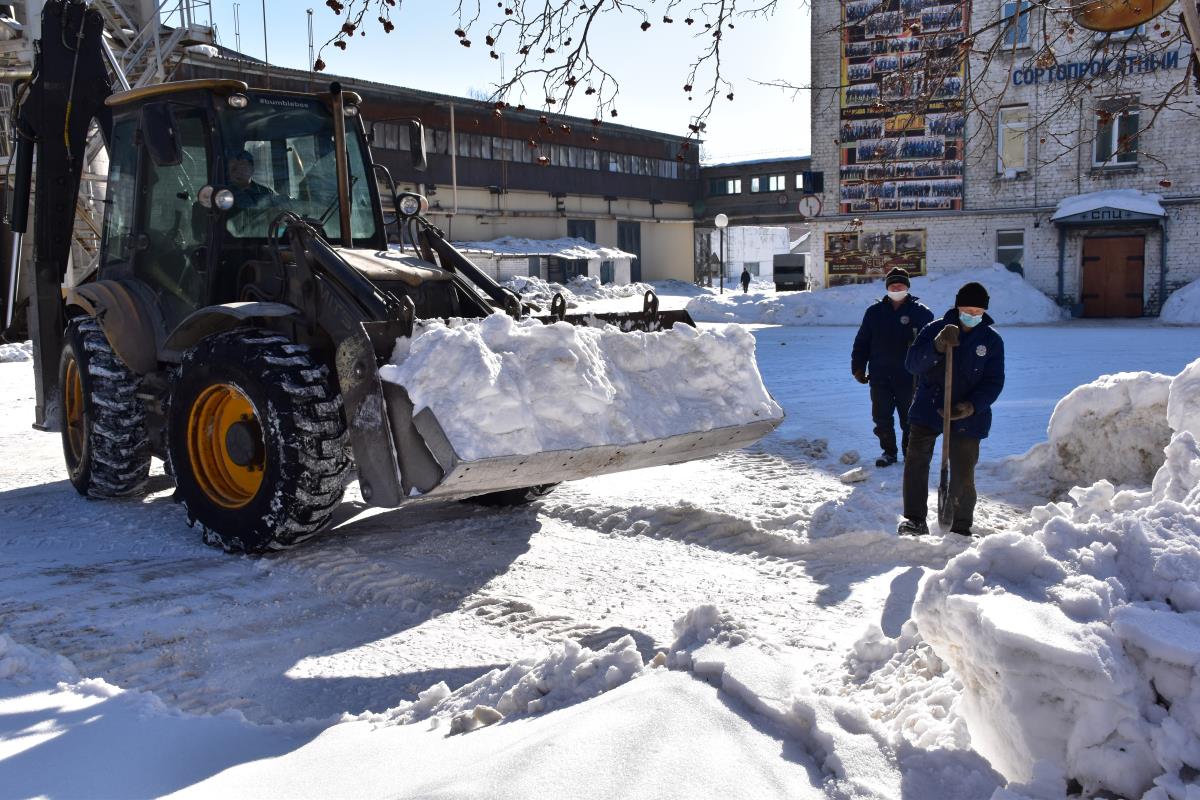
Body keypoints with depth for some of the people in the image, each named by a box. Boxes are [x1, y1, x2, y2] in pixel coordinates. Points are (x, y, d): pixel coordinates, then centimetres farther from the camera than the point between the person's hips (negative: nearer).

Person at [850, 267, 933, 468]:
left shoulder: (921, 313, -1)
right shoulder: (875, 312, 4)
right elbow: (861, 342, 9)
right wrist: (858, 367, 6)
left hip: (908, 378, -2)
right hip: (879, 377, 2)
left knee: (909, 419, 8)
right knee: (882, 419, 7)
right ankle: (888, 452, 23)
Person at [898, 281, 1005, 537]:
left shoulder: (992, 340, 0)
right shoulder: (934, 329, -3)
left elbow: (994, 382, -2)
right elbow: (912, 363, -14)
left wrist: (972, 406, -19)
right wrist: (937, 346, -31)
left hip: (968, 418, 0)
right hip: (927, 409, 0)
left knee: (963, 476, 4)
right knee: (916, 461, -9)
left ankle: (962, 526, 22)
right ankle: (915, 519, 0)